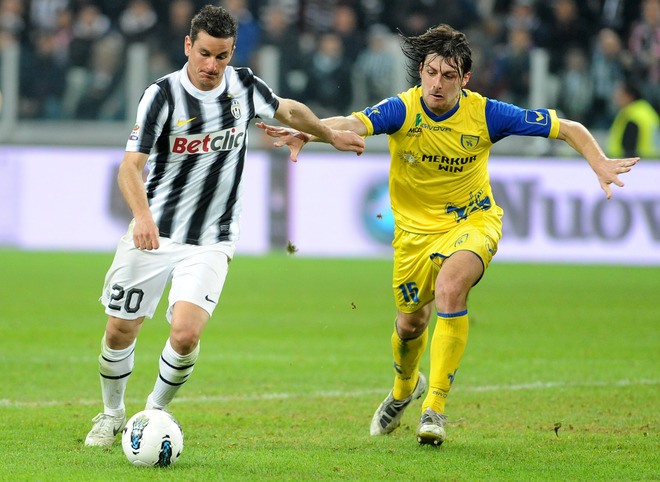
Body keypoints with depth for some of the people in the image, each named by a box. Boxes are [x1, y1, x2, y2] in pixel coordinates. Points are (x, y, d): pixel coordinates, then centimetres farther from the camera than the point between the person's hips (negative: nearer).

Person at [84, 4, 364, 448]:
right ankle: (113, 414, 33)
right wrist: (143, 216, -39)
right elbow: (131, 165, -21)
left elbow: (290, 110, 21)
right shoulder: (163, 95, -13)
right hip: (154, 234, -1)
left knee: (186, 334, -18)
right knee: (120, 330, 5)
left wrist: (333, 136, 33)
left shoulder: (245, 87, -2)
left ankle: (157, 411, 9)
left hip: (211, 241, 1)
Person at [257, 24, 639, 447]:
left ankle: (435, 408, -22)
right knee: (411, 321, 14)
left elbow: (569, 129, -10)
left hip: (473, 220, -2)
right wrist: (310, 133, -61)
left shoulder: (485, 114, -18)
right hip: (415, 228, 2)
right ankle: (405, 387, 52)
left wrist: (600, 165, -25)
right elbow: (351, 124, -40)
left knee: (449, 289, -31)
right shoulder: (402, 110, -19)